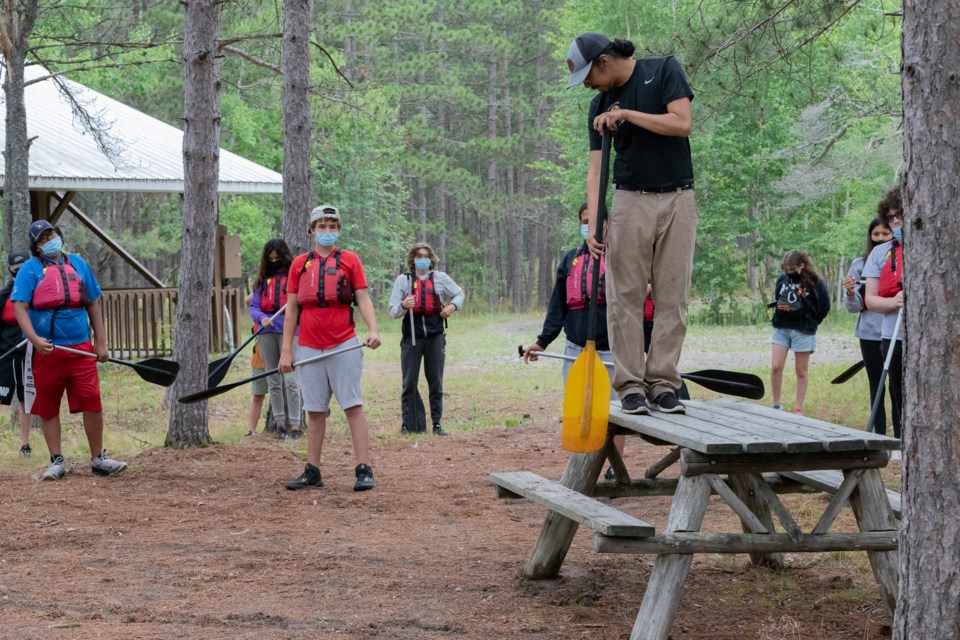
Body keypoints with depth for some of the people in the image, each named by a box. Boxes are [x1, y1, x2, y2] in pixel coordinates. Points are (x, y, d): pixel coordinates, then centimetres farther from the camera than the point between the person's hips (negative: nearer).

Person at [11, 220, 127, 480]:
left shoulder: (78, 264, 12)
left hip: (81, 349, 2)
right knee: (48, 407, 4)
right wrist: (34, 339, -24)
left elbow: (93, 304, 16)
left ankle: (98, 459, 6)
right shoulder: (30, 269, 1)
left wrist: (100, 342, 10)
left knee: (92, 403, -3)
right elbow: (20, 308, -9)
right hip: (47, 350, -2)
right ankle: (56, 461, 13)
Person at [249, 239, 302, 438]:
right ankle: (279, 421, 16)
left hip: (288, 330, -5)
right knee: (273, 381, 9)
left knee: (290, 379, -10)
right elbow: (253, 306, 9)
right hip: (267, 332, 5)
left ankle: (295, 423, -7)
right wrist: (261, 318, -11)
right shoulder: (263, 279, 13)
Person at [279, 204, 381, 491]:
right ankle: (312, 472, 12)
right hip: (309, 347, 3)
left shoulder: (349, 260, 5)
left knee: (353, 406, -7)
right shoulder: (299, 263, 11)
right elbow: (291, 309, 11)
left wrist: (373, 330, -17)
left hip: (344, 346, -3)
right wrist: (286, 350, 5)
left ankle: (364, 469, -8)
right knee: (315, 411, 7)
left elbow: (363, 298, 1)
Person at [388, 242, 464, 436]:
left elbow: (459, 293, 23)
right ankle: (407, 424, 3)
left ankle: (437, 423, 11)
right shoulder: (403, 280, 3)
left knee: (436, 382, 5)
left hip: (435, 335, 1)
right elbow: (392, 311, -1)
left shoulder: (441, 278, 7)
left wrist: (453, 305, 1)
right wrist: (403, 306, -24)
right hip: (412, 336, -1)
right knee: (409, 382, -1)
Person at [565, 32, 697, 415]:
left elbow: (682, 123, -13)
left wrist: (628, 114, -14)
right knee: (626, 297, -4)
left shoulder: (664, 71, -1)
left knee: (672, 297, -2)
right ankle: (631, 385, -1)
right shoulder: (601, 107, 6)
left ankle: (663, 383, 1)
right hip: (631, 201, 2)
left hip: (677, 200, -2)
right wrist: (593, 224, -10)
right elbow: (596, 168, 1)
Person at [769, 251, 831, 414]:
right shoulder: (782, 279, 2)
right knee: (775, 367, -2)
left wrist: (811, 324, -1)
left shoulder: (815, 283, -10)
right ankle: (776, 405, 10)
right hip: (781, 328, 4)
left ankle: (798, 408, 12)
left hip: (803, 331, -4)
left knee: (802, 371, 6)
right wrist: (779, 306, 2)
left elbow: (824, 307, -4)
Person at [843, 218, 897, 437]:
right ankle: (880, 437, 10)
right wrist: (850, 293, -17)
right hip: (871, 334, 2)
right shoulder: (860, 264, 5)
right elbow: (853, 306, 4)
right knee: (877, 388, 6)